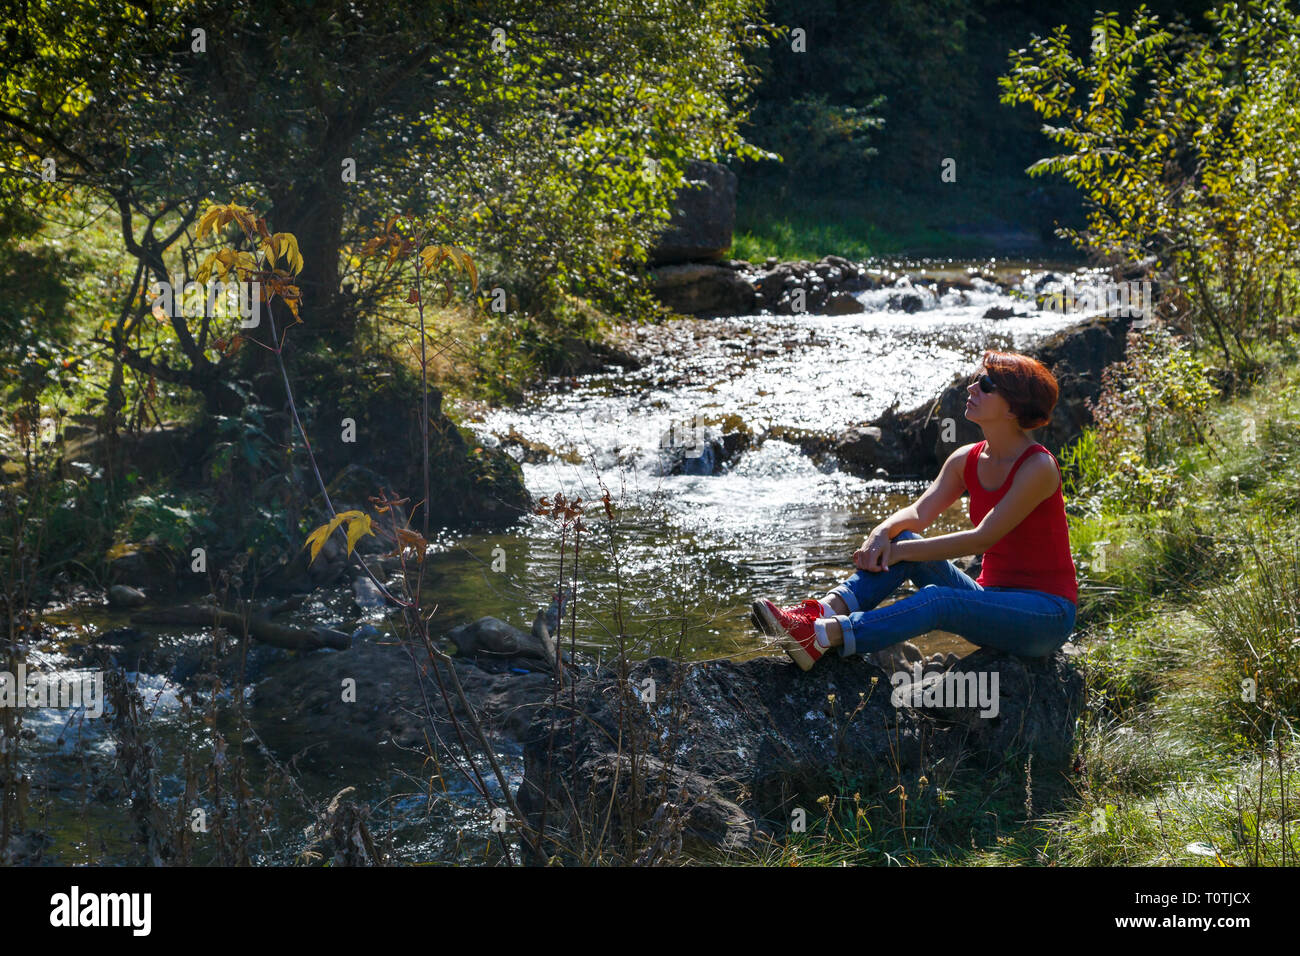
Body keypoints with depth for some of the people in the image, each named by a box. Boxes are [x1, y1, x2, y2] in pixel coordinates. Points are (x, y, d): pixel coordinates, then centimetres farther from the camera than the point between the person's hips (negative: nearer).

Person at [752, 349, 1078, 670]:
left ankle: (821, 637, -49)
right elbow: (920, 512, -4)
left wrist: (900, 551, -22)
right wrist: (883, 532, -27)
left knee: (936, 600, -34)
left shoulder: (1038, 467, -17)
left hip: (1046, 612, -7)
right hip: (993, 596, 7)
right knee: (901, 539, -14)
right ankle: (824, 611, -35)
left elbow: (982, 538, -22)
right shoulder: (966, 460, 7)